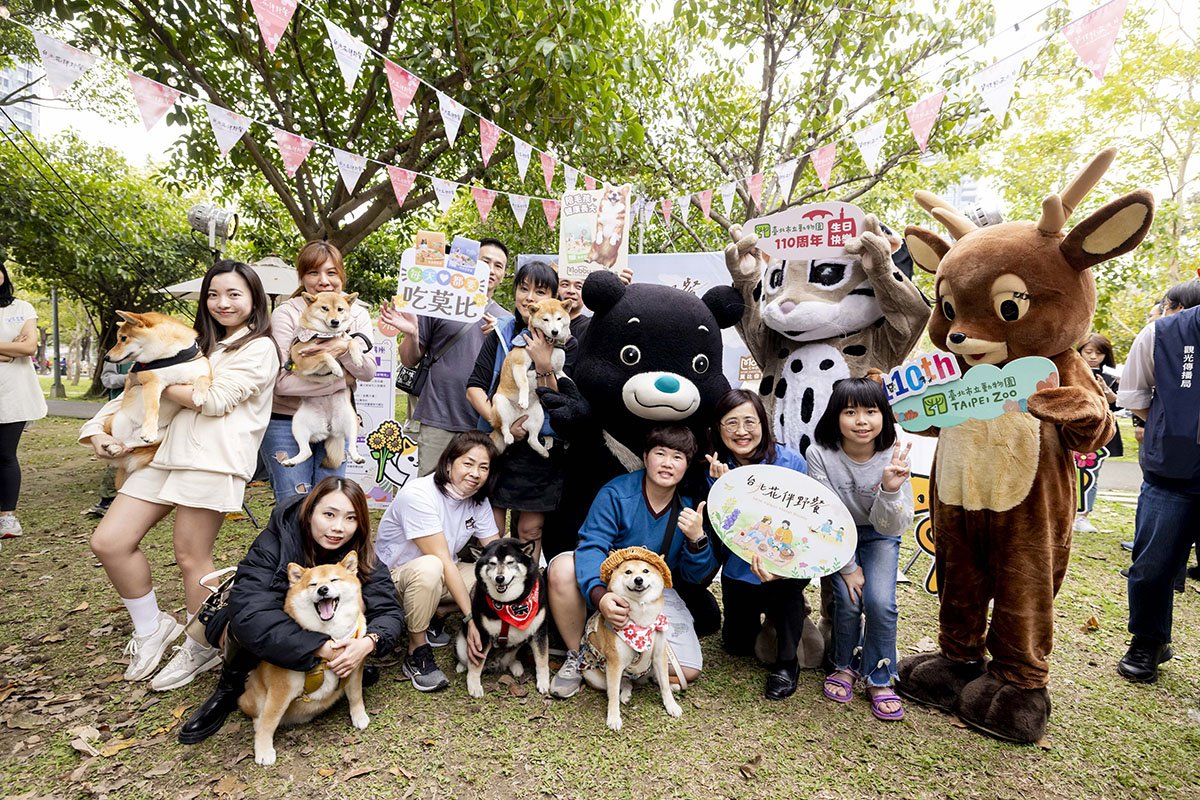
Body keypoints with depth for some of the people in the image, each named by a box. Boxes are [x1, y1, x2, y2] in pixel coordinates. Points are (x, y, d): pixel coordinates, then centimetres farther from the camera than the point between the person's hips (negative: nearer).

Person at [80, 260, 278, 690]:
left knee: (191, 557, -1)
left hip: (211, 459, -7)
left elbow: (214, 400, -12)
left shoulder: (259, 348, 0)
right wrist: (96, 429, 6)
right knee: (108, 542, 1)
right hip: (165, 451, 8)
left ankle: (202, 647, 20)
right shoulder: (197, 343, 25)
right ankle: (151, 628, 21)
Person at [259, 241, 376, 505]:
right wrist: (343, 380, -16)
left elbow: (368, 372, -6)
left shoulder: (357, 313, 3)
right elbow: (282, 381, -18)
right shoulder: (286, 314, -9)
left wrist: (345, 347, -25)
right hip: (287, 423, -3)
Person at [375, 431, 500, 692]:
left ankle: (430, 618, 4)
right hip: (393, 576, -6)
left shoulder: (478, 501, -6)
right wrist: (470, 618, -33)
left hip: (439, 580, 7)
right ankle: (417, 653, -17)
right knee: (429, 568, -39)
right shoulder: (418, 494, -27)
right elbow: (442, 561, -31)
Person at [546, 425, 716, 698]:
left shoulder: (691, 509, -10)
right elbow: (591, 547, -27)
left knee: (687, 671, -16)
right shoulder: (616, 494, -18)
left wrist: (697, 538, -26)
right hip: (606, 584, -1)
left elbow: (696, 576, -5)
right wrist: (600, 595, -47)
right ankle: (576, 655, -8)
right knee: (563, 567, -31)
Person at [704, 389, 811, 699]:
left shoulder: (789, 461, -21)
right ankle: (762, 609, 44)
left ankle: (786, 663, -9)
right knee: (737, 646, 11)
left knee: (784, 584, -36)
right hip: (738, 567, 3)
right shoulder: (715, 468, -13)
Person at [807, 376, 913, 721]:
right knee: (848, 600, -17)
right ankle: (845, 665, 12)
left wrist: (890, 489, -39)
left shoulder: (893, 457, -20)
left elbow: (891, 527, -21)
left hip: (878, 536, 1)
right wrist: (848, 567, -15)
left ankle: (879, 679, 7)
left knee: (881, 602, -18)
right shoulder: (820, 455, -24)